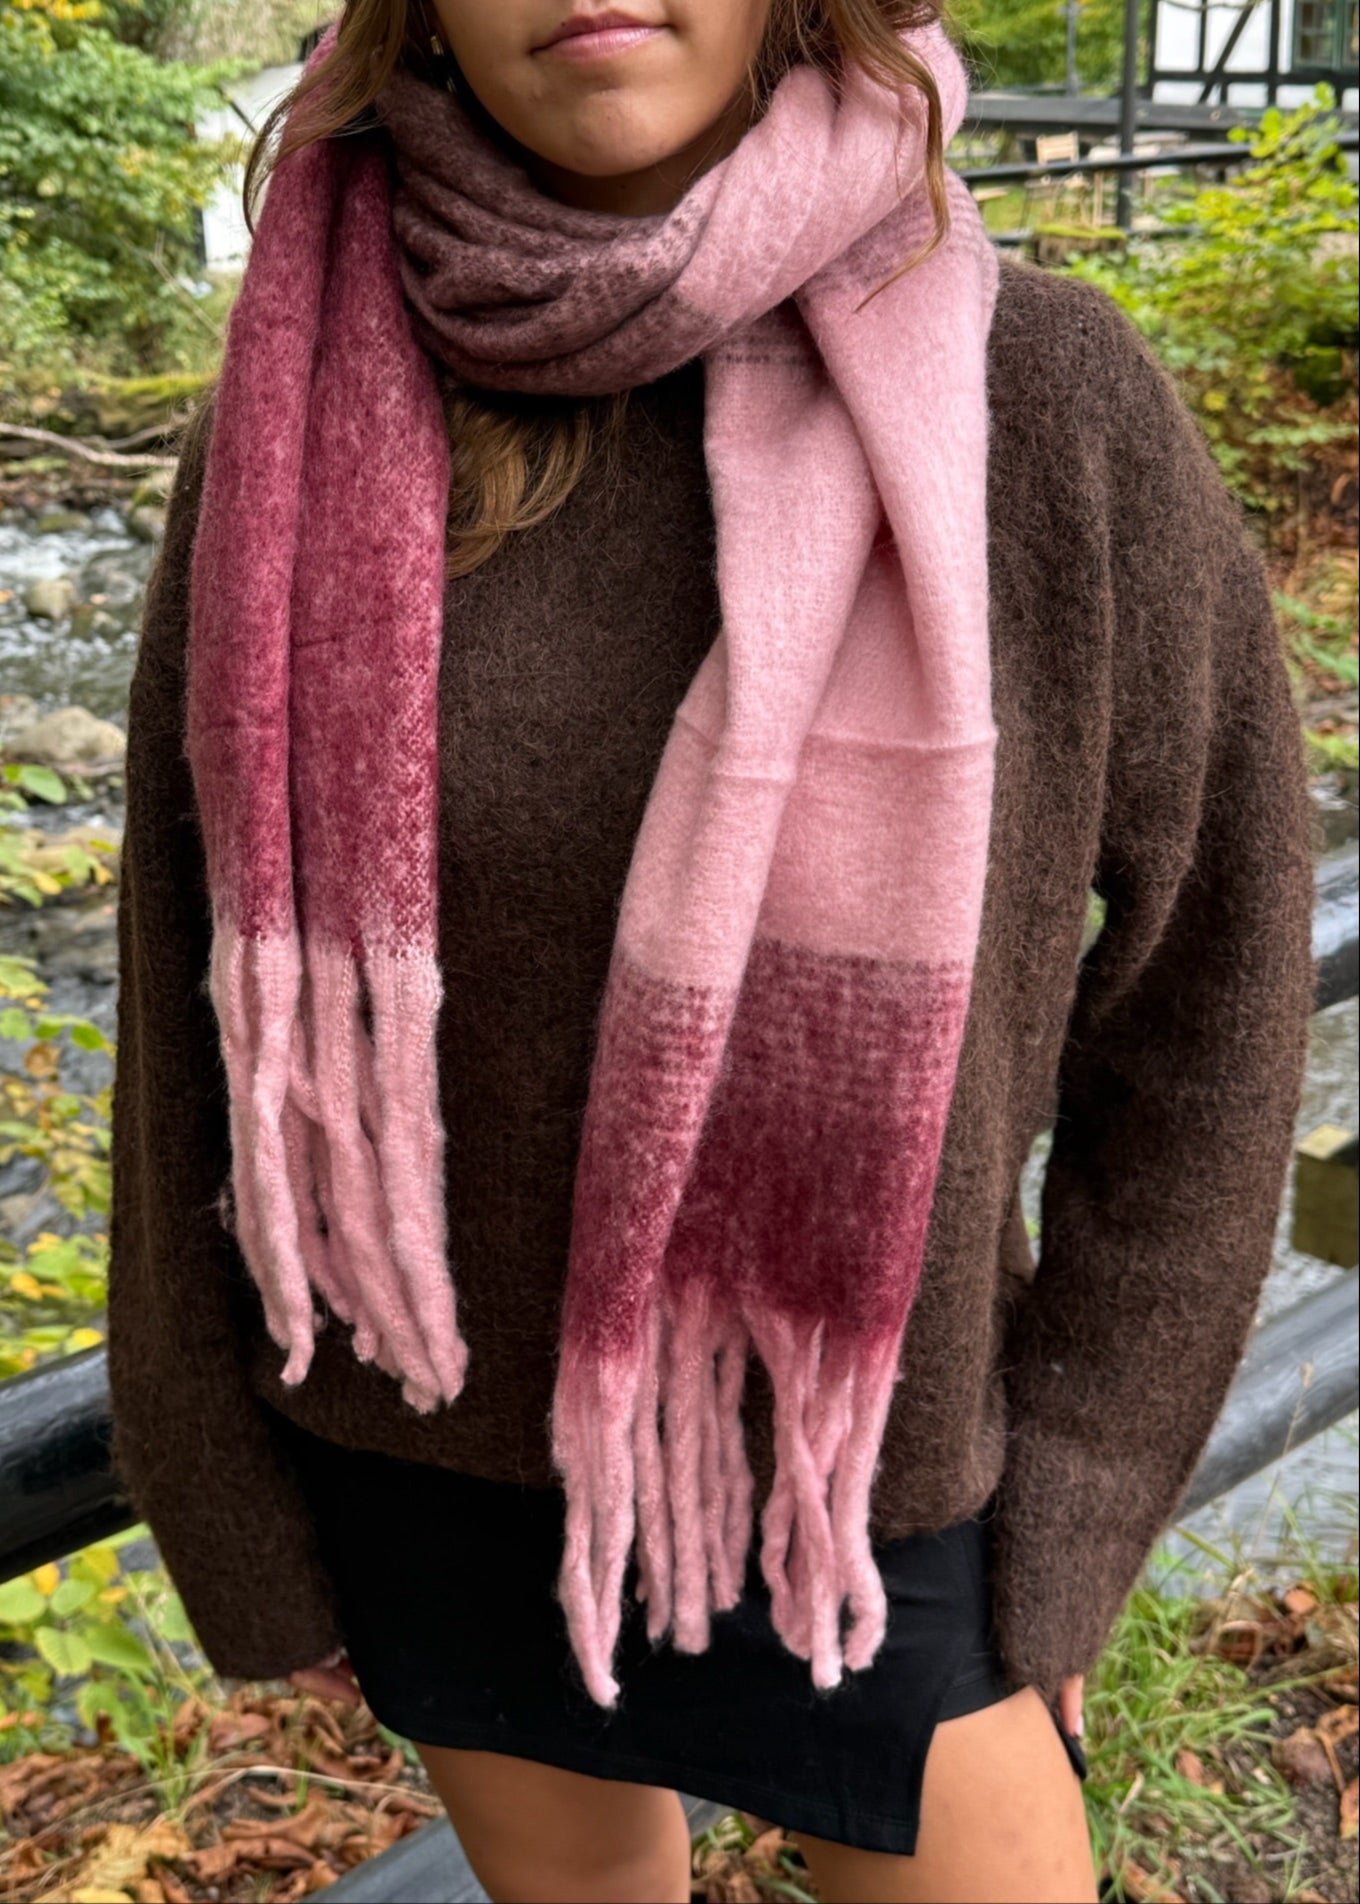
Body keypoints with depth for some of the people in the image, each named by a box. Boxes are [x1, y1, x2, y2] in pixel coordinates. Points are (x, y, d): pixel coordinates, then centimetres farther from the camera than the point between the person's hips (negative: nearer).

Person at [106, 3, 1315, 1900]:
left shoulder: (1043, 398, -18)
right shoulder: (302, 446, -13)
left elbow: (1210, 935, -8)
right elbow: (213, 1001, -5)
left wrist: (1066, 1518, -5)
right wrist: (238, 1519, 3)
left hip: (842, 1458, -1)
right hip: (439, 1433, 2)